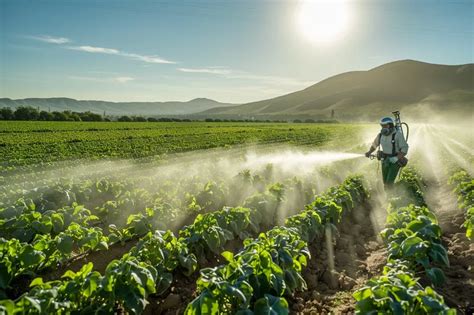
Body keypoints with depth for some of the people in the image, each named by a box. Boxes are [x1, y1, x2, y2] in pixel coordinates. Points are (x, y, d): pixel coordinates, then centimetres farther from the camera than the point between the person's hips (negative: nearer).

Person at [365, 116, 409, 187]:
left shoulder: (398, 134, -19)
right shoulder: (381, 134, -2)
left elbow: (404, 149, -21)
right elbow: (374, 144, 13)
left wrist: (396, 158, -33)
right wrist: (369, 152, -3)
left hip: (395, 161, -5)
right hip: (385, 160, 5)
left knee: (389, 183, -14)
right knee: (385, 182, 9)